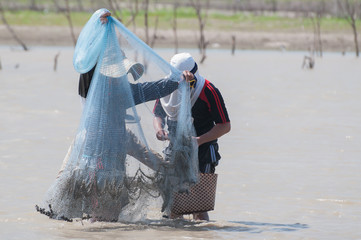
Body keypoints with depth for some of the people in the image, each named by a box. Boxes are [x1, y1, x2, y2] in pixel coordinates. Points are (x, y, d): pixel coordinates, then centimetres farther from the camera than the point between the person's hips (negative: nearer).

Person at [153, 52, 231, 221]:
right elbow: (158, 115, 13)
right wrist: (159, 129, -11)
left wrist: (199, 140, -23)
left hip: (202, 151, -5)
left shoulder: (208, 92, -15)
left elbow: (224, 126, -11)